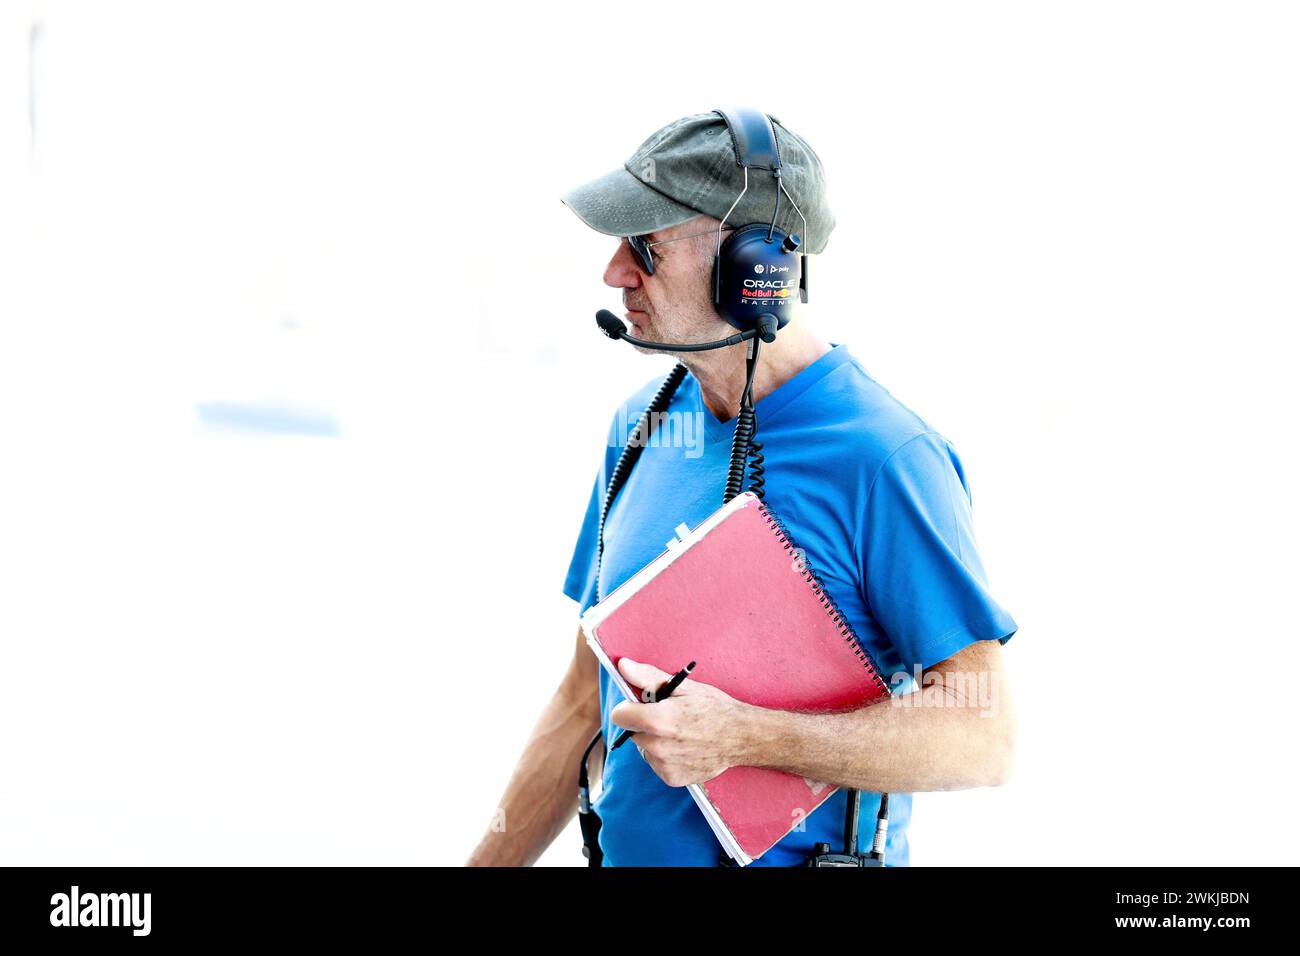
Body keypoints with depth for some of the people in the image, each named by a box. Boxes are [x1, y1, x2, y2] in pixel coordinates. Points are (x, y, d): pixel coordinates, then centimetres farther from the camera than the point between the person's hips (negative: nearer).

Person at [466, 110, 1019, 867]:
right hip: (627, 849, 6)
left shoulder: (884, 458, -19)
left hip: (799, 852, -6)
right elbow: (587, 699, 10)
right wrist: (489, 860, 8)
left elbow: (984, 736, -21)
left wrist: (745, 737, -28)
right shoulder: (641, 426, 3)